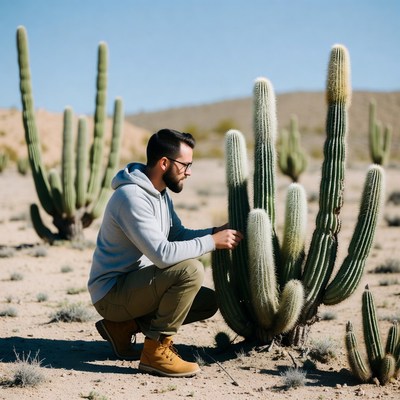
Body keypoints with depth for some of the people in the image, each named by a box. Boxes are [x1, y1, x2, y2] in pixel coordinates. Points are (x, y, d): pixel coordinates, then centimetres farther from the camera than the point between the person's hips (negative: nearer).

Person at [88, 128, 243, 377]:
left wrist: (215, 232, -3)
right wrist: (212, 242, -23)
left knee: (209, 301, 9)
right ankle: (156, 350, -14)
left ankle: (124, 325, 9)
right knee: (190, 270, -28)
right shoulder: (132, 196, -23)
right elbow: (162, 254, -30)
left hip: (134, 284, 10)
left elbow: (179, 234, 13)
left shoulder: (160, 192, 9)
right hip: (112, 293, -10)